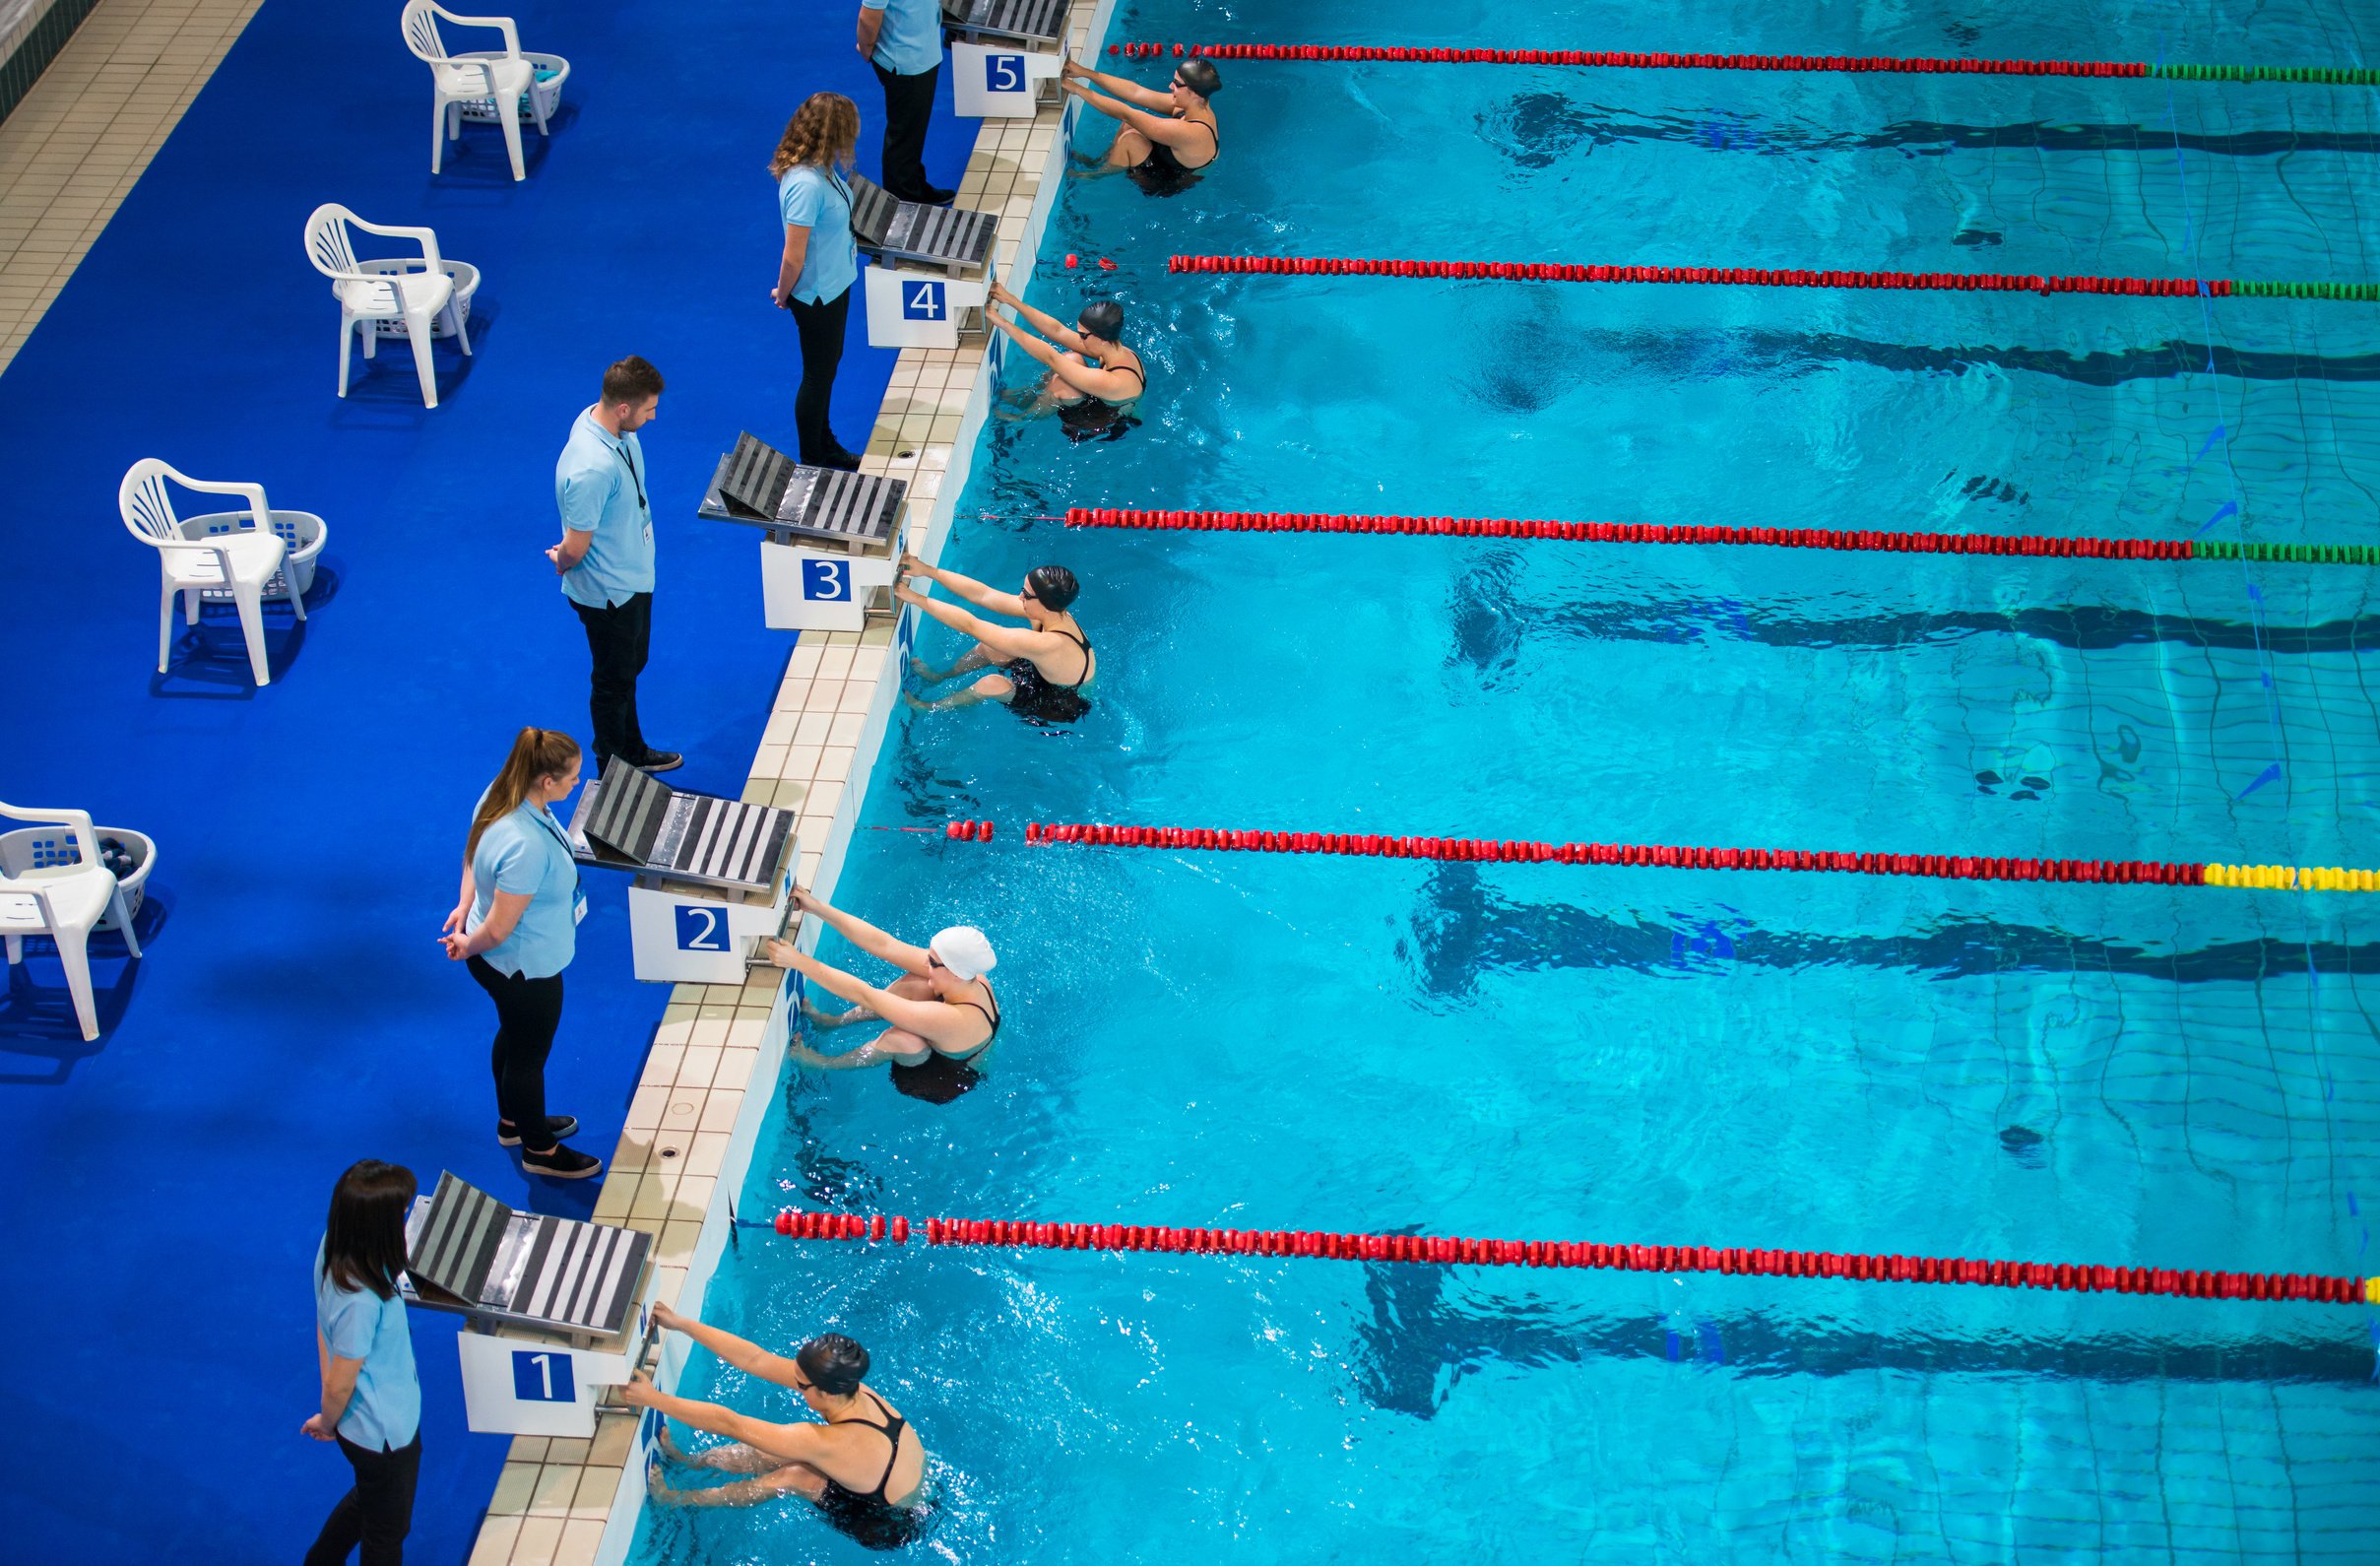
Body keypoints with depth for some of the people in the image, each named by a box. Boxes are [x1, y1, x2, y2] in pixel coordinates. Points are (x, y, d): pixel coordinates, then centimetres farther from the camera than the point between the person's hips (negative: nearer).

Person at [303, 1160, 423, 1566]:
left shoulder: (333, 1247, -16)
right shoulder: (362, 1302, -41)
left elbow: (324, 1322, -1)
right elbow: (340, 1385, -27)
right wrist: (328, 1423, -4)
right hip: (384, 1435, -8)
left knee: (368, 1497, 35)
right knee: (388, 1533, 20)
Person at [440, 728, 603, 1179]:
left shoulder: (500, 795, -13)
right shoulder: (527, 846, -41)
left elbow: (472, 857, 6)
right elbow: (499, 930, -33)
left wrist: (465, 907, 0)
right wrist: (467, 946, -14)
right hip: (526, 968, -9)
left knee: (513, 1036, 31)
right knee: (529, 1055, 16)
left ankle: (514, 1121, 55)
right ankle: (539, 1149, 40)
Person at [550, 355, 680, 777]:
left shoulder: (607, 422, -10)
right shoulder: (592, 470, -39)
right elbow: (574, 549, -26)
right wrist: (561, 563, -6)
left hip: (632, 578, 9)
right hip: (609, 593, -9)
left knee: (630, 667, 27)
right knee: (613, 682, 13)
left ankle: (633, 752, 48)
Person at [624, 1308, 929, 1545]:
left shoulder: (830, 1443, -39)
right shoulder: (854, 1390, -19)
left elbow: (729, 1424, -33)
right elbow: (756, 1360, -14)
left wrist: (653, 1399, -27)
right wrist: (681, 1324, -12)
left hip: (895, 1527, -7)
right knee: (775, 1454, 4)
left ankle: (673, 1499, 11)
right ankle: (688, 1460, 24)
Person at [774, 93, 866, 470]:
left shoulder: (821, 170, -4)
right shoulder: (807, 184, -33)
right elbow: (793, 256, -26)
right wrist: (783, 295, -10)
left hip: (834, 286, 9)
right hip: (817, 296, -9)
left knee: (827, 367, 24)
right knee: (818, 376, 8)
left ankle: (826, 447, 42)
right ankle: (811, 464, 25)